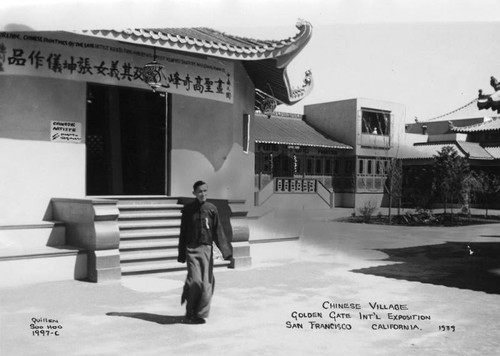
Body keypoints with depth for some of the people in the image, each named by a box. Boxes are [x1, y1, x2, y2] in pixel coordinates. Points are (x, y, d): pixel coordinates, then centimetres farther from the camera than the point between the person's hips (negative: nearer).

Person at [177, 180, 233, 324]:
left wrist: (225, 250, -6)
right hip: (192, 249, -1)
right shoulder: (188, 209, 2)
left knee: (206, 283, -2)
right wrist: (181, 254, 5)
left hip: (207, 249, 1)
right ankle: (191, 312, 9)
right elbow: (183, 232, 6)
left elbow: (218, 231, 3)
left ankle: (201, 314, 13)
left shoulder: (211, 209, 3)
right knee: (195, 280, -11)